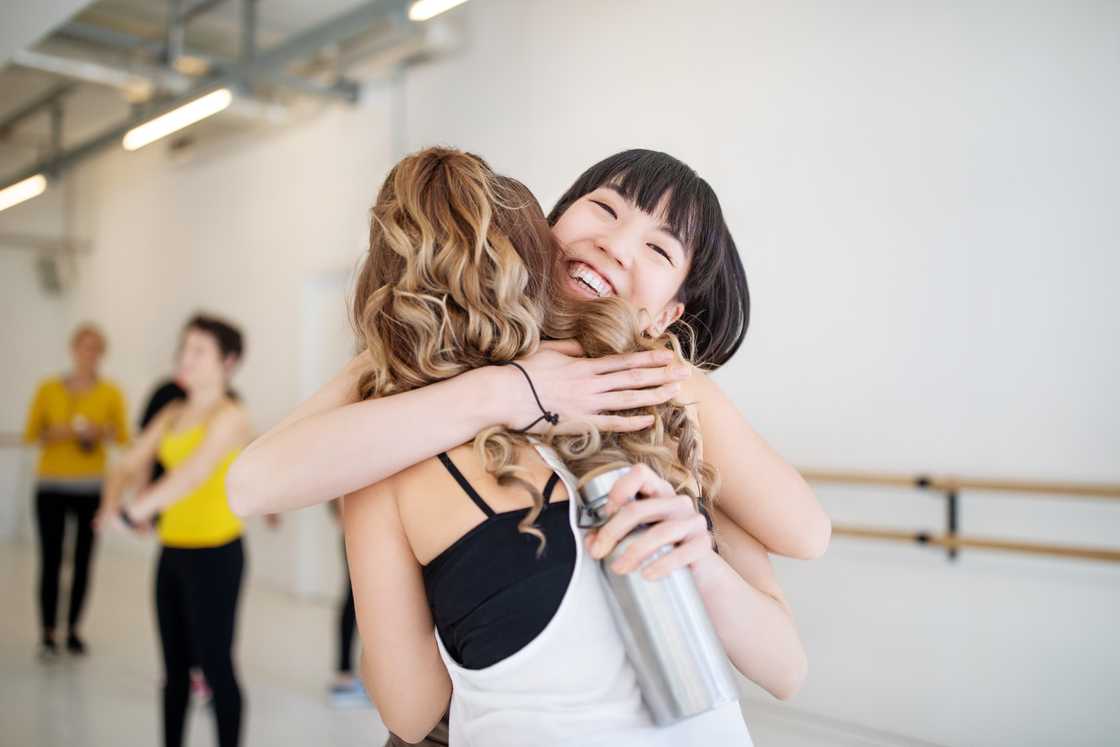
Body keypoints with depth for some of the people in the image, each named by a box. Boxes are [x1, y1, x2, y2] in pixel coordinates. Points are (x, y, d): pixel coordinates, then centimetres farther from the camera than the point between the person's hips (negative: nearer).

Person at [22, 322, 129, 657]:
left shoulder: (111, 393, -2)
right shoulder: (49, 389, -1)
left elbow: (123, 437, 1)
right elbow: (30, 434, 3)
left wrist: (102, 432, -19)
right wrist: (55, 434, -16)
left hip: (92, 487, 1)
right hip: (51, 485, 0)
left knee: (83, 561, 4)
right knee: (50, 561, -4)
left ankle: (74, 631, 16)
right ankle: (47, 634, 5)